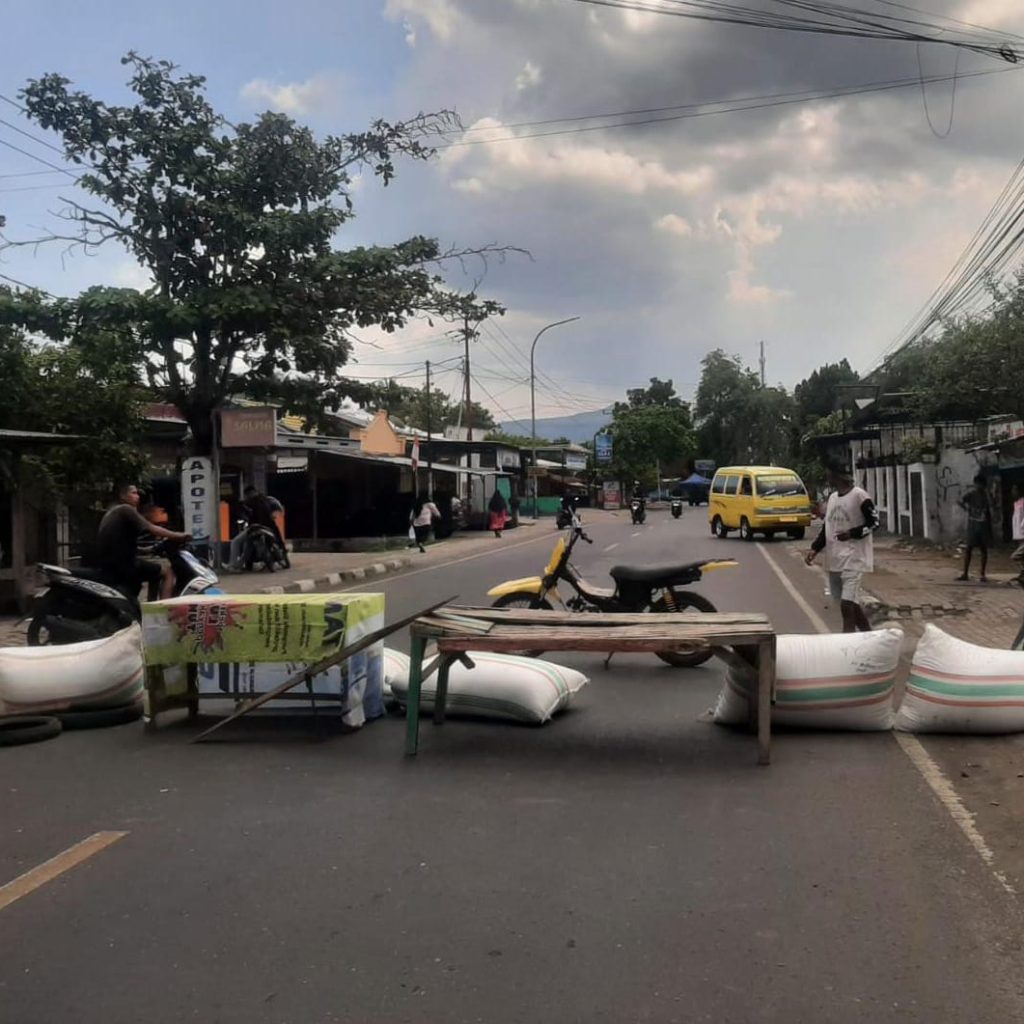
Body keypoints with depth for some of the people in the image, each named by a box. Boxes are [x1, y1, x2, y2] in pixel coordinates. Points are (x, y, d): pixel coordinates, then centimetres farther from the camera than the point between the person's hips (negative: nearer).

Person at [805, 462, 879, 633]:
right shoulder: (832, 497, 14)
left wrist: (852, 533, -22)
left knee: (847, 604, -14)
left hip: (854, 559, -8)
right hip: (835, 560, 8)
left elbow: (874, 523, -9)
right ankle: (869, 635, 27)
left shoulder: (859, 496, -10)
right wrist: (815, 548, 8)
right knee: (851, 603, 14)